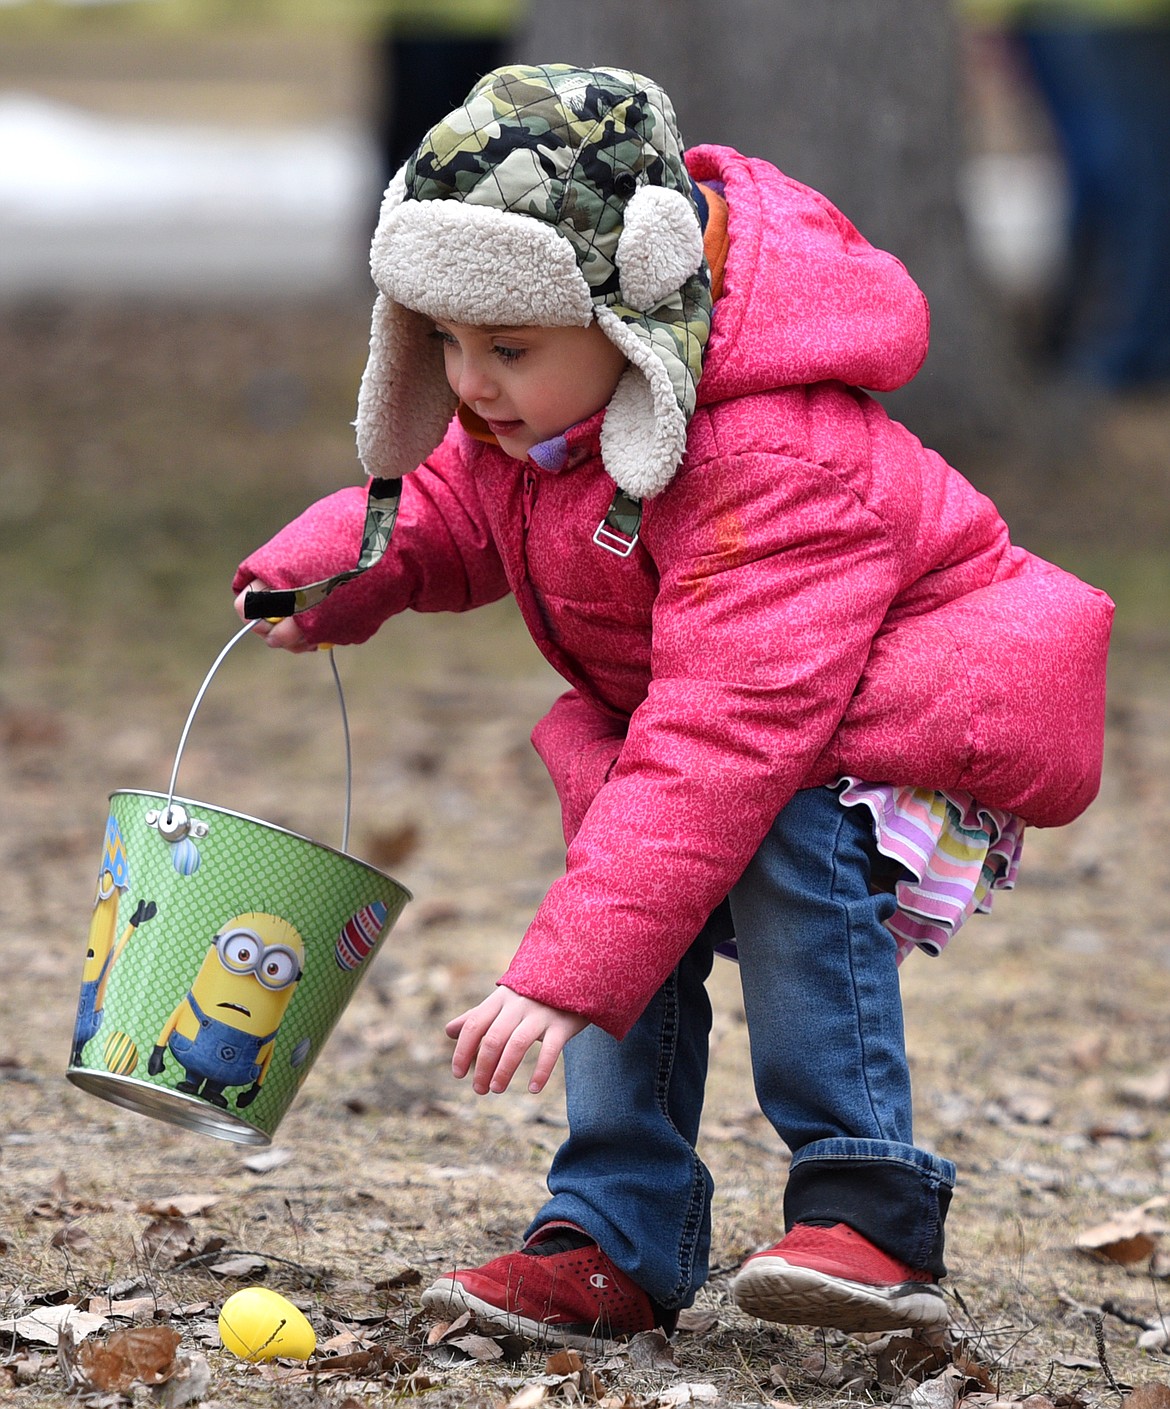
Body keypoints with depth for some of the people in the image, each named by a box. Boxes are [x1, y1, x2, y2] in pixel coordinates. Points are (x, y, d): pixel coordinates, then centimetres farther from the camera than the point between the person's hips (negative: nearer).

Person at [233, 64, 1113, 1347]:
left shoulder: (772, 470, -38)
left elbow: (718, 748, -43)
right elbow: (454, 506, 14)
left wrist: (563, 975, -47)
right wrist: (336, 565, -11)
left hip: (908, 704, -9)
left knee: (786, 836, -34)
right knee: (643, 908, -12)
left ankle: (867, 1211, -29)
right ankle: (617, 1242, -5)